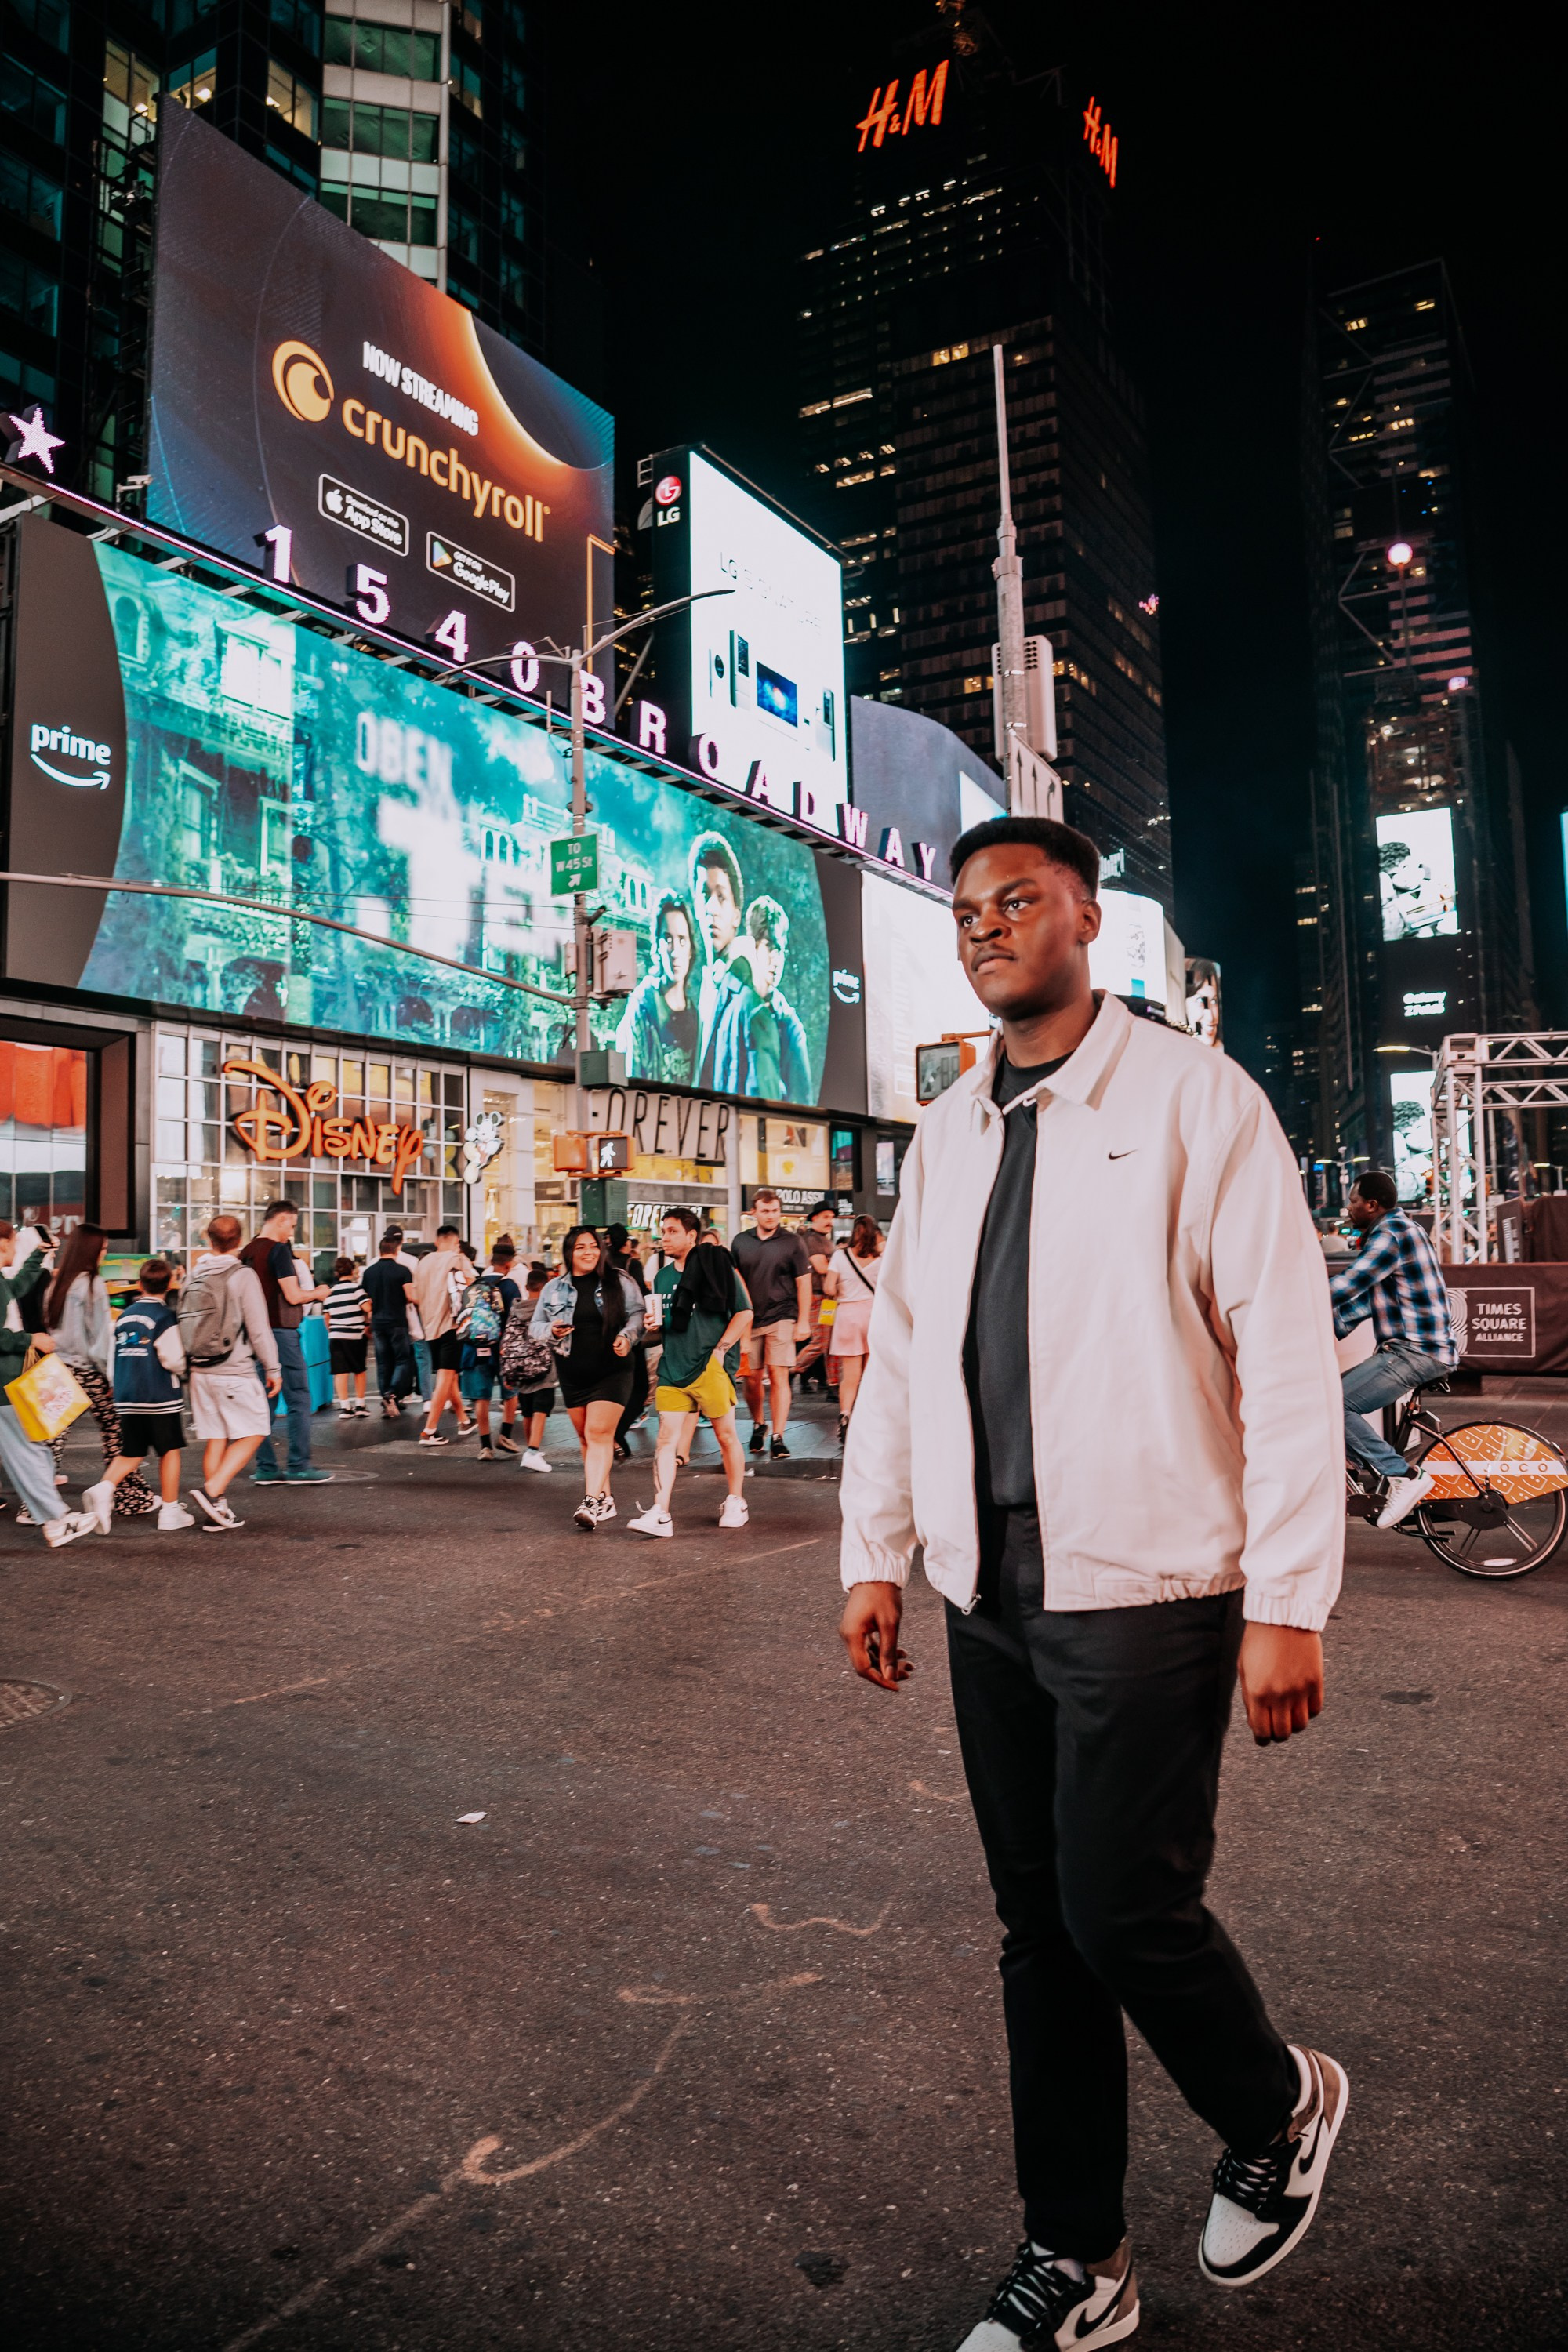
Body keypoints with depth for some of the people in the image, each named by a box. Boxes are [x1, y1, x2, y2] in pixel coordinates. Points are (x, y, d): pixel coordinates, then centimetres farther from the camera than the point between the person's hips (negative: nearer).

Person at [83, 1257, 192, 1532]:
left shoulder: (124, 1316, 9)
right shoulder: (165, 1316, -10)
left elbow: (115, 1356, 15)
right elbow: (174, 1360, -15)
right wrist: (181, 1367, 5)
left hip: (126, 1397, 5)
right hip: (161, 1396, -5)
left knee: (131, 1453, 13)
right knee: (169, 1451, 6)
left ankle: (103, 1488, -11)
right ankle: (170, 1512, 11)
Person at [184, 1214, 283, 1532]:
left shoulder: (196, 1276, 9)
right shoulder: (243, 1275, -10)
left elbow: (186, 1322, 12)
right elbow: (259, 1328, -11)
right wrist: (273, 1368, -4)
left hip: (201, 1371, 6)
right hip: (235, 1370, -6)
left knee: (215, 1439, 10)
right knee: (252, 1434, 2)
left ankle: (218, 1511, 11)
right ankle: (212, 1491, -12)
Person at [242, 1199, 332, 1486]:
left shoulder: (246, 1252, 11)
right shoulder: (279, 1249, -12)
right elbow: (293, 1295, -17)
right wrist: (318, 1292, 2)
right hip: (280, 1331, -8)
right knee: (299, 1400, -1)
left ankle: (265, 1468, 12)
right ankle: (299, 1466, 0)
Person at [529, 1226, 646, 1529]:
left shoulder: (619, 1283, 0)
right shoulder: (554, 1289, 7)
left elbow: (638, 1313, 4)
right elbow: (534, 1327, 12)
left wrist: (627, 1335, -15)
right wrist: (551, 1331, -9)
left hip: (612, 1372, -4)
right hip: (573, 1376, 4)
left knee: (599, 1433, -15)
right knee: (586, 1438, 9)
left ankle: (593, 1501, -20)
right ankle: (606, 1499, 21)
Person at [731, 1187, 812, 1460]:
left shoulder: (792, 1242, 1)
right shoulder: (741, 1242, 8)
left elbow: (804, 1282, 1)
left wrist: (803, 1322, -4)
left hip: (781, 1318, -3)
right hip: (749, 1320, 3)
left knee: (778, 1376, -8)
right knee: (752, 1378, 6)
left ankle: (778, 1438, -5)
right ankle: (758, 1426, 30)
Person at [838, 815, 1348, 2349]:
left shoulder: (1191, 1098, -6)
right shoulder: (947, 1131, 10)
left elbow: (1287, 1352, -10)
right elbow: (898, 1350, 13)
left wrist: (1287, 1602, -13)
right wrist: (873, 1557, 10)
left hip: (1145, 1588, -5)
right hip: (992, 1592, 5)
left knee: (1123, 1909, -2)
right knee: (1036, 1928, 12)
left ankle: (1280, 2110, 32)